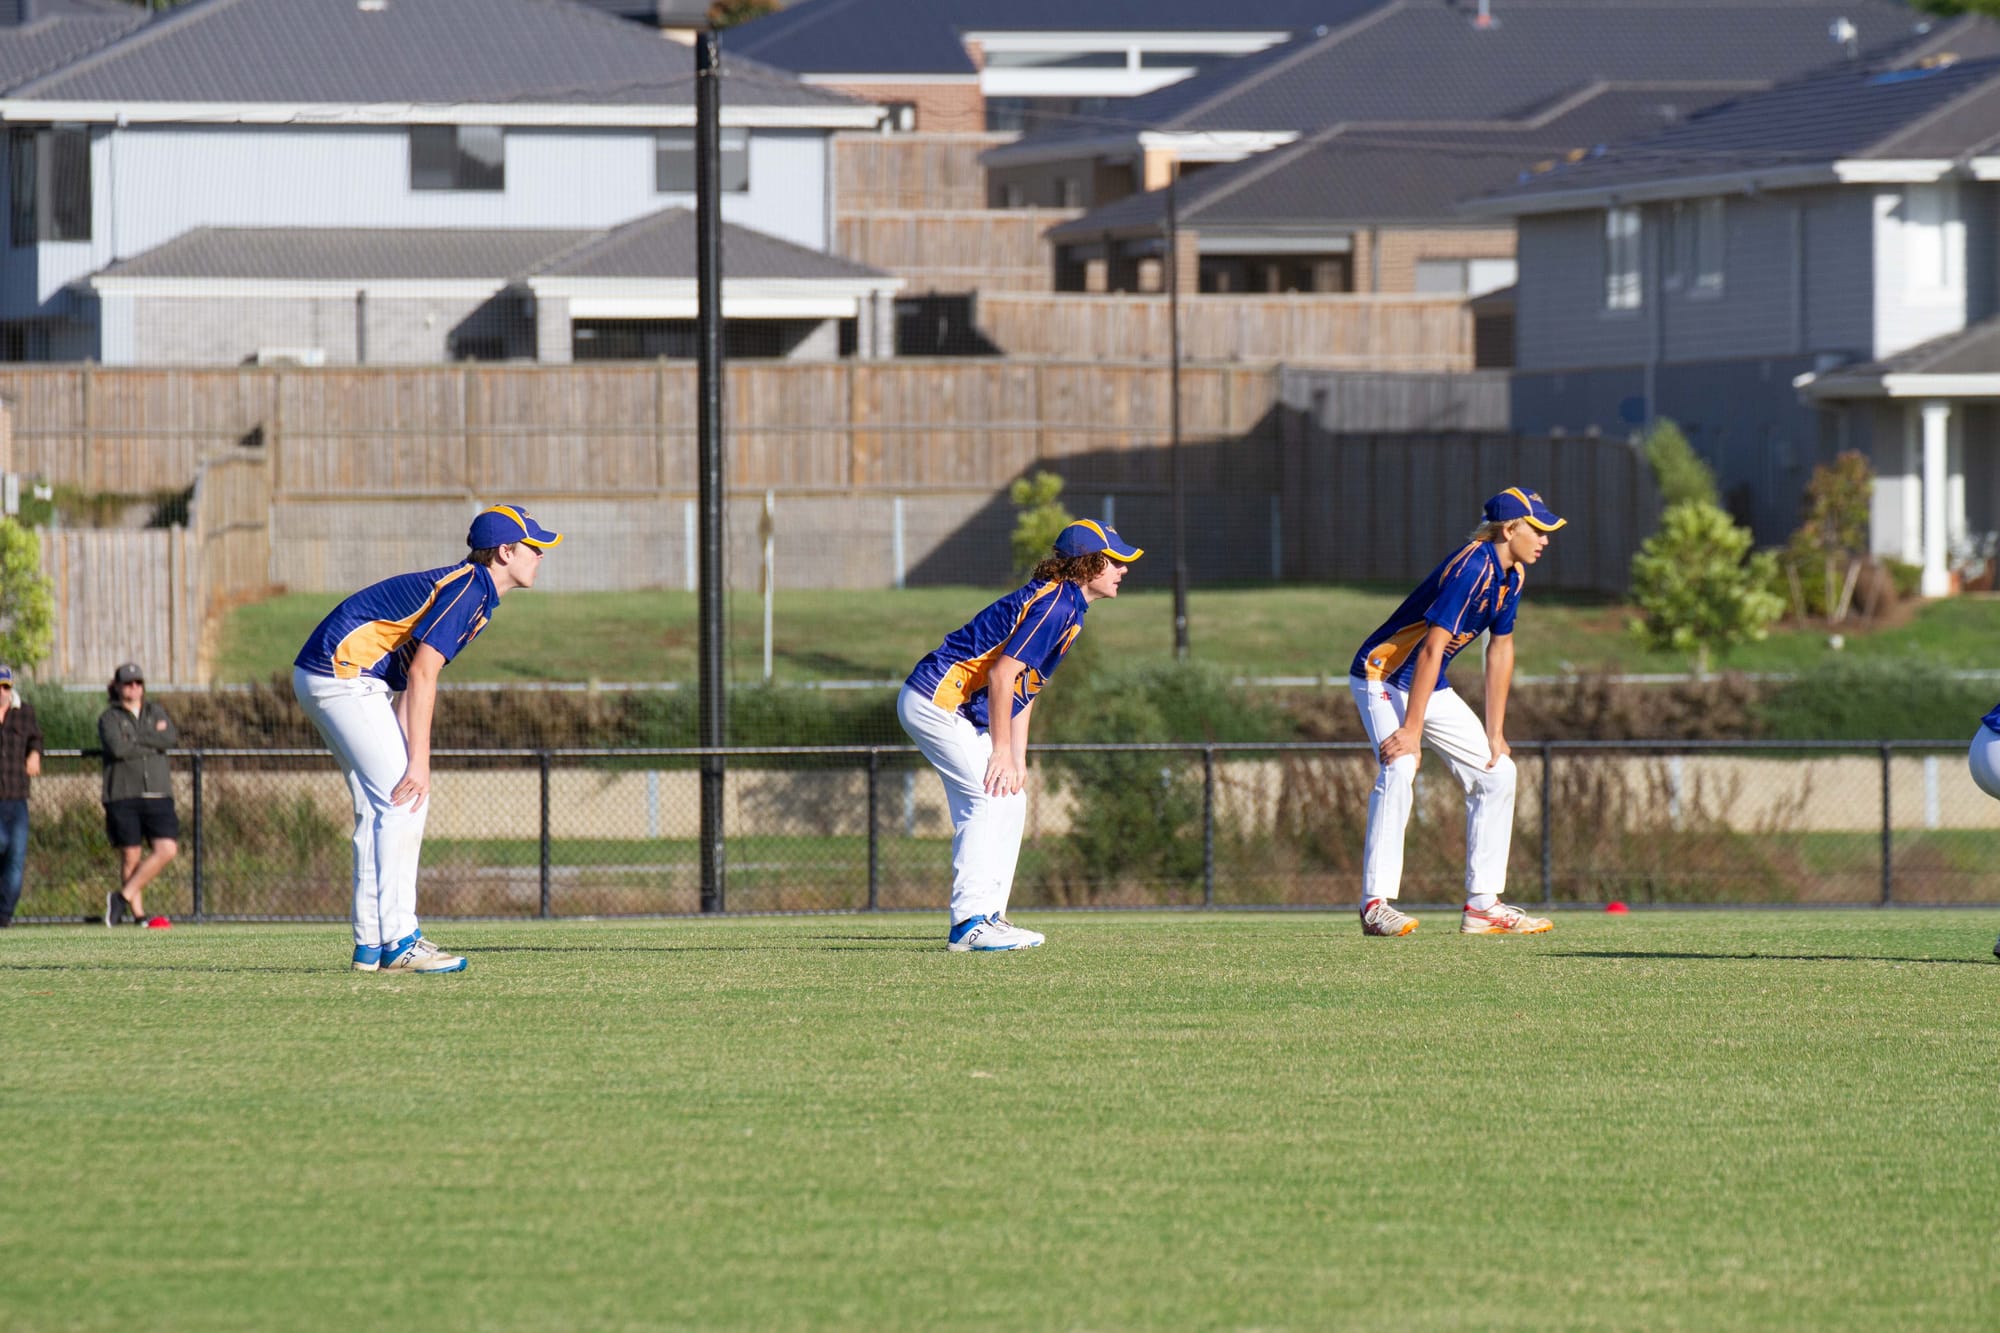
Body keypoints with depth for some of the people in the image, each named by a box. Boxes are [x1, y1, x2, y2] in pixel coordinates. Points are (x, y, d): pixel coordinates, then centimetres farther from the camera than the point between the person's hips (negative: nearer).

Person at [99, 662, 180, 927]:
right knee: (130, 856, -1)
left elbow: (172, 738, -3)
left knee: (167, 849, -11)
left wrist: (136, 738, -8)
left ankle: (123, 897, -3)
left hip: (157, 794, 3)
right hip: (123, 795, -3)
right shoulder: (109, 718, 4)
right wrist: (153, 741, -5)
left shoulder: (156, 712, 15)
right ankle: (137, 913, 7)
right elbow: (117, 748, -14)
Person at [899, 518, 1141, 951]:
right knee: (993, 797, -16)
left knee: (1010, 803, 12)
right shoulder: (1058, 604, -18)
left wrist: (1018, 759, 12)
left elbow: (1022, 686, 18)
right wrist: (1002, 751, -20)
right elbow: (1002, 674, -24)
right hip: (938, 700, -11)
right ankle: (970, 923, -20)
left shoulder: (1068, 603, 14)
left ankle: (988, 918, 14)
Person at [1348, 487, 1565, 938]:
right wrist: (1410, 731, -31)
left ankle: (1482, 905, 10)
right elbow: (1432, 649, -29)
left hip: (1431, 689, 10)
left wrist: (1494, 734, 9)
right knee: (1399, 770, -30)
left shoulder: (1511, 576, 2)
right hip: (1382, 676, -10)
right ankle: (1376, 904, -30)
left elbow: (1500, 651, 10)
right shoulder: (1473, 567, -26)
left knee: (1497, 772, 6)